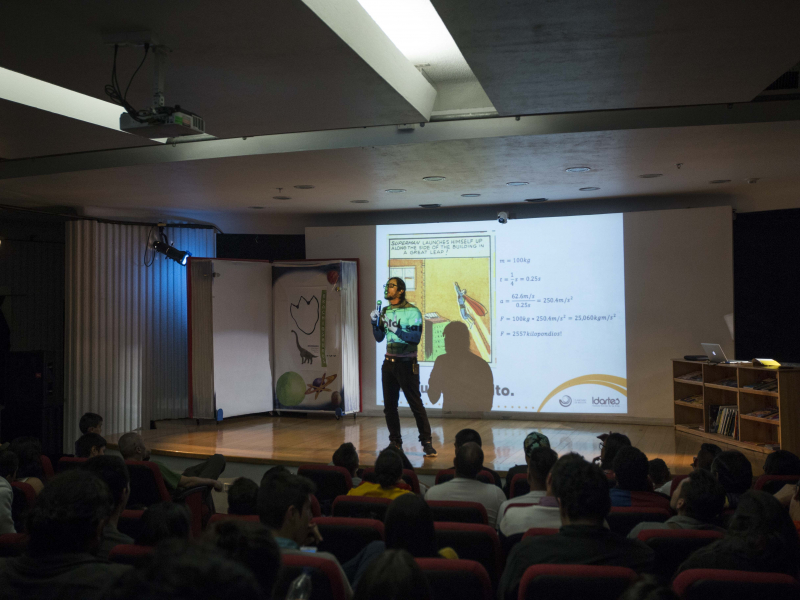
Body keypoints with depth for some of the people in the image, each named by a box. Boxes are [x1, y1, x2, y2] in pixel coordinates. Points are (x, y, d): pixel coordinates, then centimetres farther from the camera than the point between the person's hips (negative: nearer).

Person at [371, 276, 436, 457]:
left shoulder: (411, 311, -9)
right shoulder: (385, 312, 9)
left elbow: (416, 337, -17)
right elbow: (379, 338, 12)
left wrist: (396, 330, -26)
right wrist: (375, 322, -4)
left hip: (406, 364, -6)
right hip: (389, 363, 6)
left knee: (415, 404, -5)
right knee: (389, 406, 9)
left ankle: (426, 442, 1)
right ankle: (395, 442, 20)